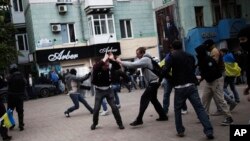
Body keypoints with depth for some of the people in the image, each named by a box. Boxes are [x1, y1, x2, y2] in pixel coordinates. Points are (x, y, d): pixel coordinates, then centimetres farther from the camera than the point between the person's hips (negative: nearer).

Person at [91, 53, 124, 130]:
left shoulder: (109, 68, -8)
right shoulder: (97, 68, -18)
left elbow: (118, 67, -15)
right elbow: (95, 67, -41)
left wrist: (112, 60, -28)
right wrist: (104, 59, -38)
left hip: (108, 90, 2)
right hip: (99, 91, -2)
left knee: (114, 107, -2)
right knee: (96, 108, 3)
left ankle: (120, 123, 12)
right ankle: (94, 123, 26)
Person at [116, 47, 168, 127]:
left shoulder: (145, 60, -18)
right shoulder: (145, 59, 15)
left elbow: (133, 65, -26)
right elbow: (135, 64, 13)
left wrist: (121, 62, -21)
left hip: (153, 82, -11)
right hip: (154, 82, 11)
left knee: (144, 99, -11)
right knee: (153, 99, 18)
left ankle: (139, 120, -10)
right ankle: (163, 116, 25)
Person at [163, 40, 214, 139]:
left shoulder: (172, 56, 0)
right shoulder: (190, 56, 16)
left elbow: (165, 71, -8)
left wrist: (170, 77, 12)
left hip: (180, 87, -3)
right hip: (191, 85, 3)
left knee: (177, 109, 14)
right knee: (199, 108, -1)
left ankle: (180, 131, 16)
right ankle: (209, 131, -8)